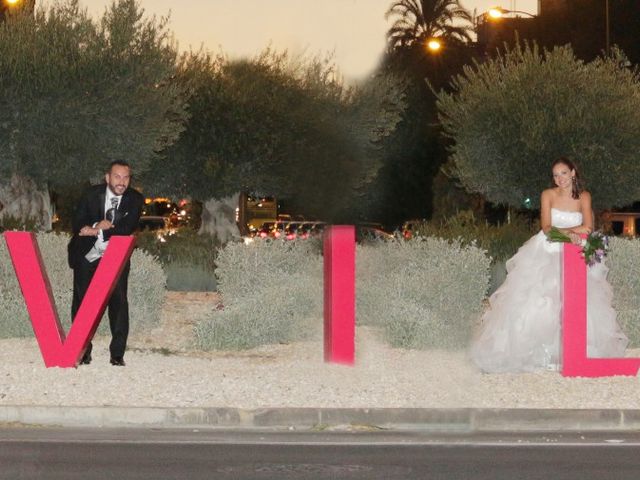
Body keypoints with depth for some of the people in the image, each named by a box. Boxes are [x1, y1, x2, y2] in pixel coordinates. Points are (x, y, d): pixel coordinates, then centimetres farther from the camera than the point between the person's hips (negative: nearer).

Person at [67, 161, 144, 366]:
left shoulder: (135, 199, -6)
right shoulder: (92, 194, -6)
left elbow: (126, 229, -17)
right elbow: (78, 225, -7)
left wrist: (98, 231, -25)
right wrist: (98, 225, -26)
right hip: (87, 255, 1)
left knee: (118, 301, -11)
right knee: (82, 301, -1)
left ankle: (117, 353, -8)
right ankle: (83, 351, 7)